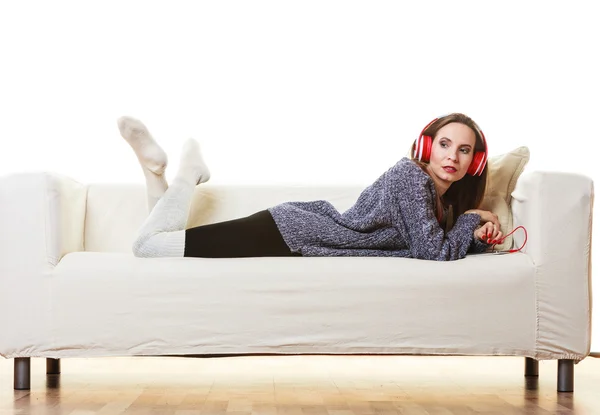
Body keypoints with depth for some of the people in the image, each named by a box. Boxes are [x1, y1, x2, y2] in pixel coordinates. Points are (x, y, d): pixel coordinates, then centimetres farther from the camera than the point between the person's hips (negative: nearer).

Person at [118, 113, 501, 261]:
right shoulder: (412, 175, -17)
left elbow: (449, 247, 16)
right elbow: (433, 253, -23)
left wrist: (480, 238, -3)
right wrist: (470, 218, -7)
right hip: (291, 232, -8)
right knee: (149, 245, -13)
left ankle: (157, 167, 17)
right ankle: (189, 171, 9)